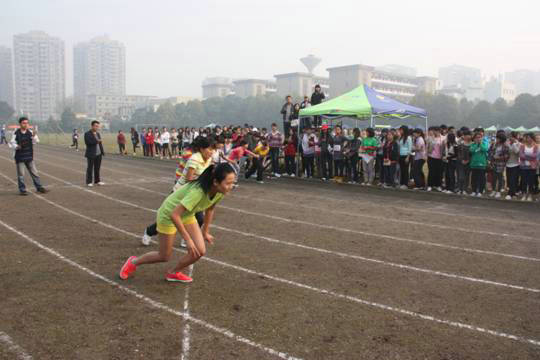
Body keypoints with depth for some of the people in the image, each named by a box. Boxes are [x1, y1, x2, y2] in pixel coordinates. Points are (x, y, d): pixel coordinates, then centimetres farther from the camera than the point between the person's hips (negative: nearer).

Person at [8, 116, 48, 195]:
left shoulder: (30, 132, 2)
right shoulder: (16, 133, -8)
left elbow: (36, 141, -3)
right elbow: (11, 143, -4)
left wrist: (34, 136, -22)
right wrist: (17, 146, -24)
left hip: (29, 156, 3)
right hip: (20, 157, -3)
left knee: (34, 172, 9)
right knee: (21, 174, 2)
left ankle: (39, 187, 18)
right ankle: (22, 190, 11)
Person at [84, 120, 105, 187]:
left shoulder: (98, 133, 13)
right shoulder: (87, 134, -7)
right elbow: (88, 143, -18)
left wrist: (102, 152, 7)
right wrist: (96, 141, -14)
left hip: (98, 154, 6)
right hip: (91, 154, -6)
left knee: (97, 168, 9)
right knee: (90, 168, -1)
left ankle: (97, 181, 16)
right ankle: (89, 182, 5)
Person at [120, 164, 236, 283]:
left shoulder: (220, 192, -18)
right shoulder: (197, 191, -41)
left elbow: (209, 209, 4)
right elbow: (174, 215, -39)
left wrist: (205, 232, 12)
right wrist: (188, 239, -34)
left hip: (187, 215, 7)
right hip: (169, 215, -6)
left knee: (200, 251, -5)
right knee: (164, 257, 8)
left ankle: (173, 273, 21)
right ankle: (133, 262, 36)